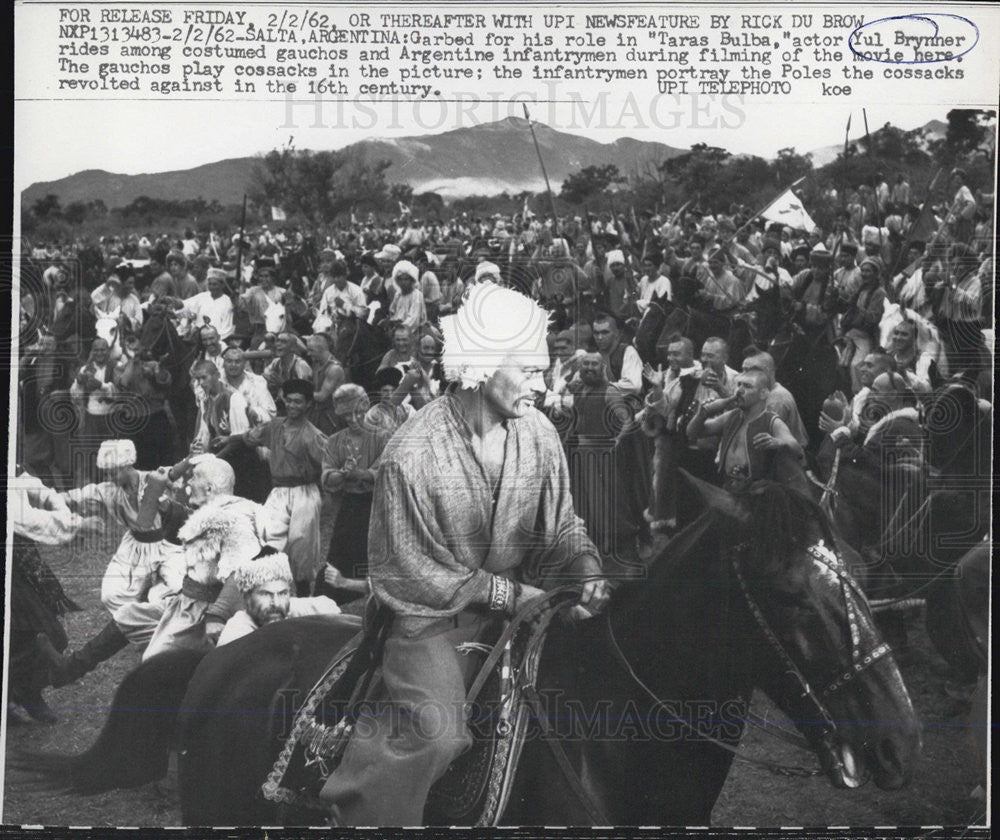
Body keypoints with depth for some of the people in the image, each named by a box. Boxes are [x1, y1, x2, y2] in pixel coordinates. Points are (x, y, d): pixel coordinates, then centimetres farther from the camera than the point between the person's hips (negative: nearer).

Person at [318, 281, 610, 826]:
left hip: (518, 596, 6)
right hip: (431, 615, -6)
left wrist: (586, 571, -12)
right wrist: (505, 593, -17)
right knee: (440, 730, -26)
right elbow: (403, 572, -14)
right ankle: (354, 801, 1)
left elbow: (561, 526, 10)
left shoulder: (539, 435, -2)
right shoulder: (411, 455, -19)